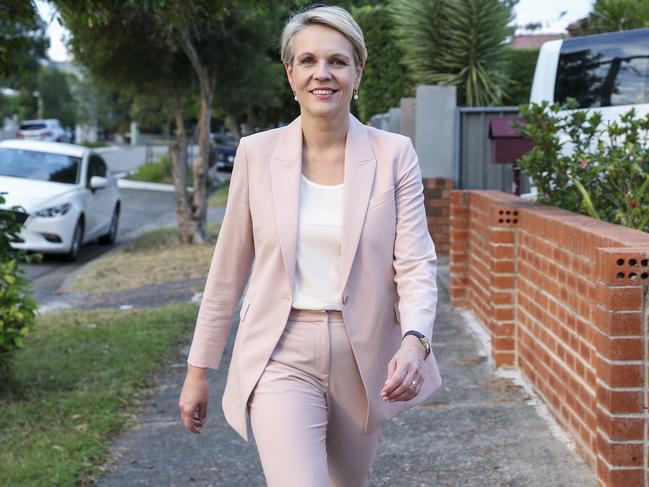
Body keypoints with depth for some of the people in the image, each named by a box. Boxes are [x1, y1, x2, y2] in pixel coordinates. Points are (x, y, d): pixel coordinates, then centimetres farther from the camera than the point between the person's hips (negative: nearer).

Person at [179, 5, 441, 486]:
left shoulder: (394, 154, -4)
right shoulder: (257, 153, -3)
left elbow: (416, 264, -8)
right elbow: (228, 270, 3)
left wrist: (414, 341, -27)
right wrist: (199, 368, 6)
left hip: (365, 359, 2)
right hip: (282, 358, -1)